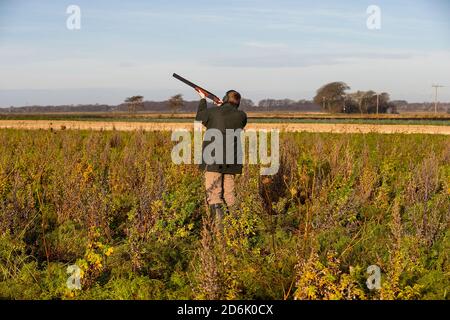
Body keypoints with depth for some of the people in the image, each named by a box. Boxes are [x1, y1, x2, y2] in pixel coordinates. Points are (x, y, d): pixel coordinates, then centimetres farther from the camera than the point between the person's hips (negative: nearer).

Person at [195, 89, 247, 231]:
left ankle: (219, 224, -24)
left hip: (213, 159, -3)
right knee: (229, 193, 15)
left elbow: (199, 117, 17)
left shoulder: (213, 111, -4)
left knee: (213, 193, -6)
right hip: (231, 160, 3)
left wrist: (203, 100, 31)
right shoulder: (241, 115, 2)